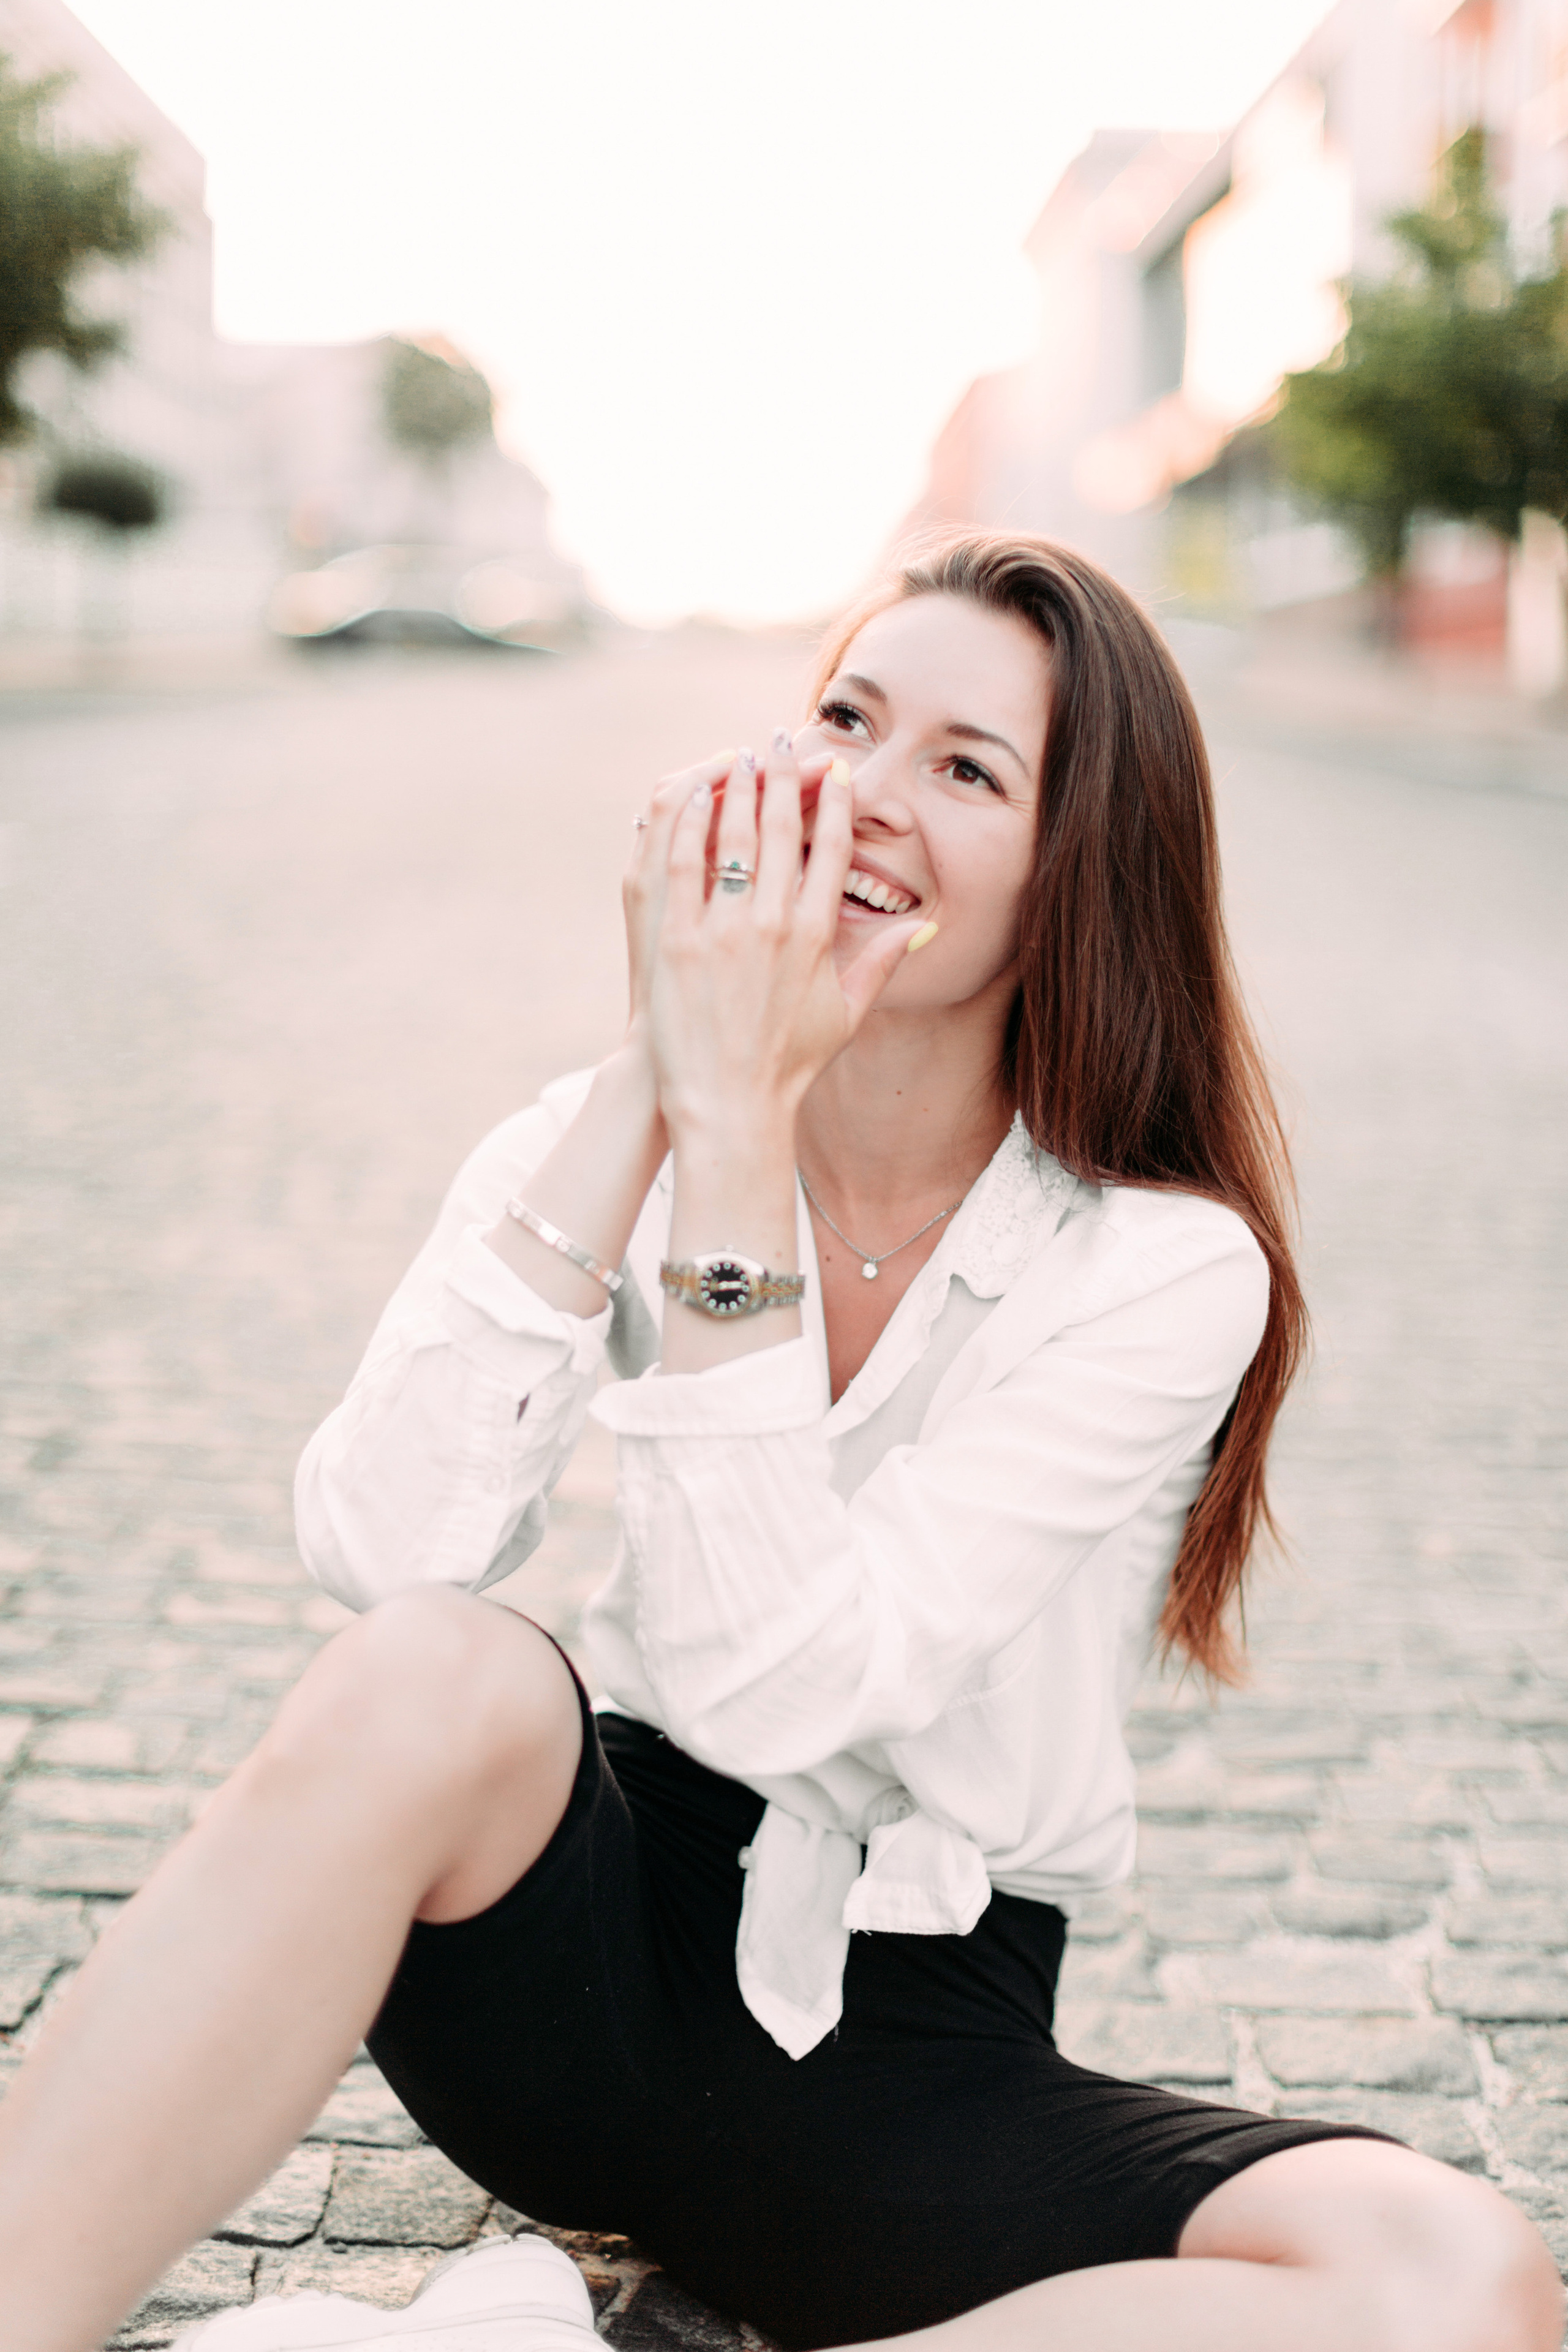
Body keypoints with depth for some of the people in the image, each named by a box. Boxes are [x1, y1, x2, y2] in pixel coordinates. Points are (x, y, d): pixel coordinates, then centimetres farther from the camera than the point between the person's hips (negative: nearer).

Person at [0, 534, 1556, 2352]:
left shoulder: (1165, 1267, -12)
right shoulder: (608, 1139, -3)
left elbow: (779, 1685, -24)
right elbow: (382, 1554, -20)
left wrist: (738, 1120, -26)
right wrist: (646, 1082, -21)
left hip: (917, 2049, 0)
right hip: (595, 1958, 1)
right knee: (444, 1671, -33)